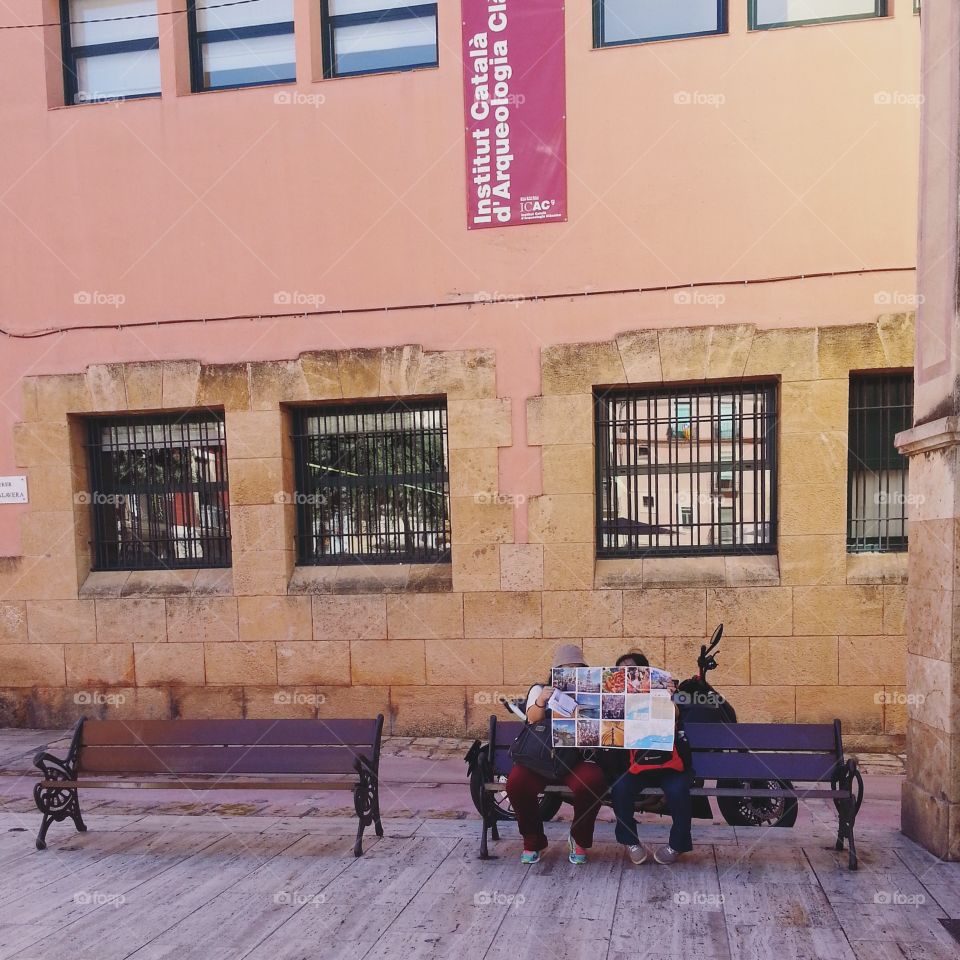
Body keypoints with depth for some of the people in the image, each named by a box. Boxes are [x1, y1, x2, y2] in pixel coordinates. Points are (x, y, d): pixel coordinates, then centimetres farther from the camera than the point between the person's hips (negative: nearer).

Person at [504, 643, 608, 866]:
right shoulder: (540, 689, 14)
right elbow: (533, 717, -5)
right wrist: (540, 702, -27)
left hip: (577, 757, 0)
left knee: (592, 781, -32)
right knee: (517, 781, -29)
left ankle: (579, 840, -4)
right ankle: (533, 841, -3)